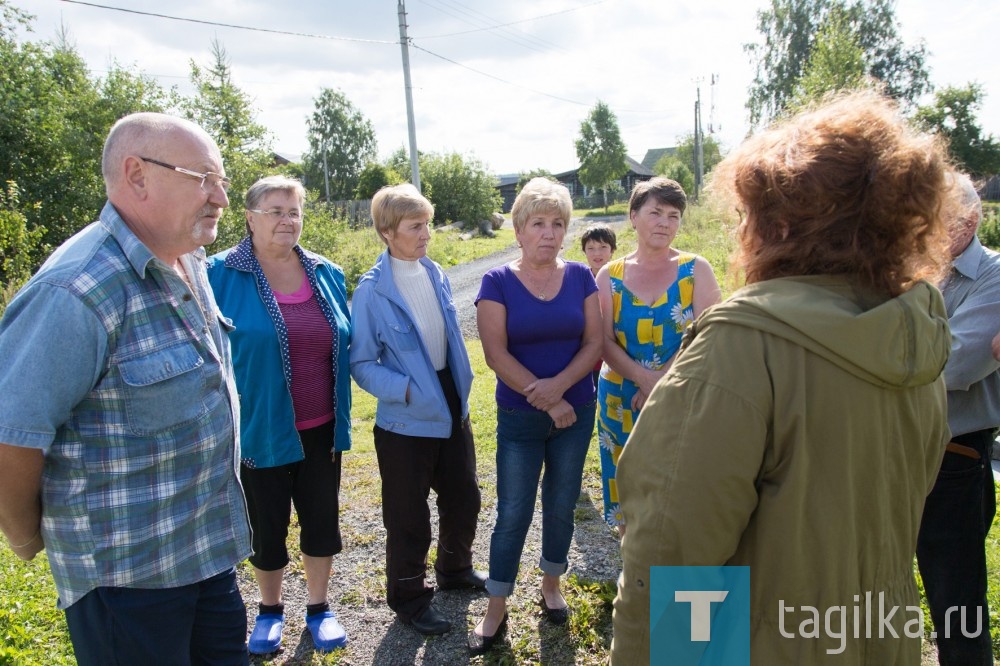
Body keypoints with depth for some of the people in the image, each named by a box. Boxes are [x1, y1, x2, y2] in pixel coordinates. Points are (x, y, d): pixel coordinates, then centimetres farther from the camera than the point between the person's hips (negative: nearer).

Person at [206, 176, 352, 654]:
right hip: (259, 431, -3)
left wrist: (342, 419, 8)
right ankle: (270, 609, 40)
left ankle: (318, 607, 37)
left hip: (320, 430, 3)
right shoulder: (220, 275, -10)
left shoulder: (327, 275, 2)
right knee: (266, 525, 15)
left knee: (322, 518, 15)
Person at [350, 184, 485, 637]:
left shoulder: (436, 275, 1)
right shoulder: (372, 291, -17)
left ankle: (455, 568, 47)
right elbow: (362, 364, -15)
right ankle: (408, 598, 32)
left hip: (452, 408, 7)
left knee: (463, 497, 21)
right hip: (406, 420, -6)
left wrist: (461, 385, 11)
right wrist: (407, 391, -26)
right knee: (409, 515, 9)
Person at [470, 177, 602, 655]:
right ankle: (495, 610, 19)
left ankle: (551, 585, 37)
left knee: (561, 506, 15)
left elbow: (594, 342, -4)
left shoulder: (580, 276, 0)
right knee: (512, 515, 4)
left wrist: (559, 384, -20)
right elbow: (497, 354, -14)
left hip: (576, 413, 2)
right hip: (519, 419, -2)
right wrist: (547, 401, -16)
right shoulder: (497, 282, -7)